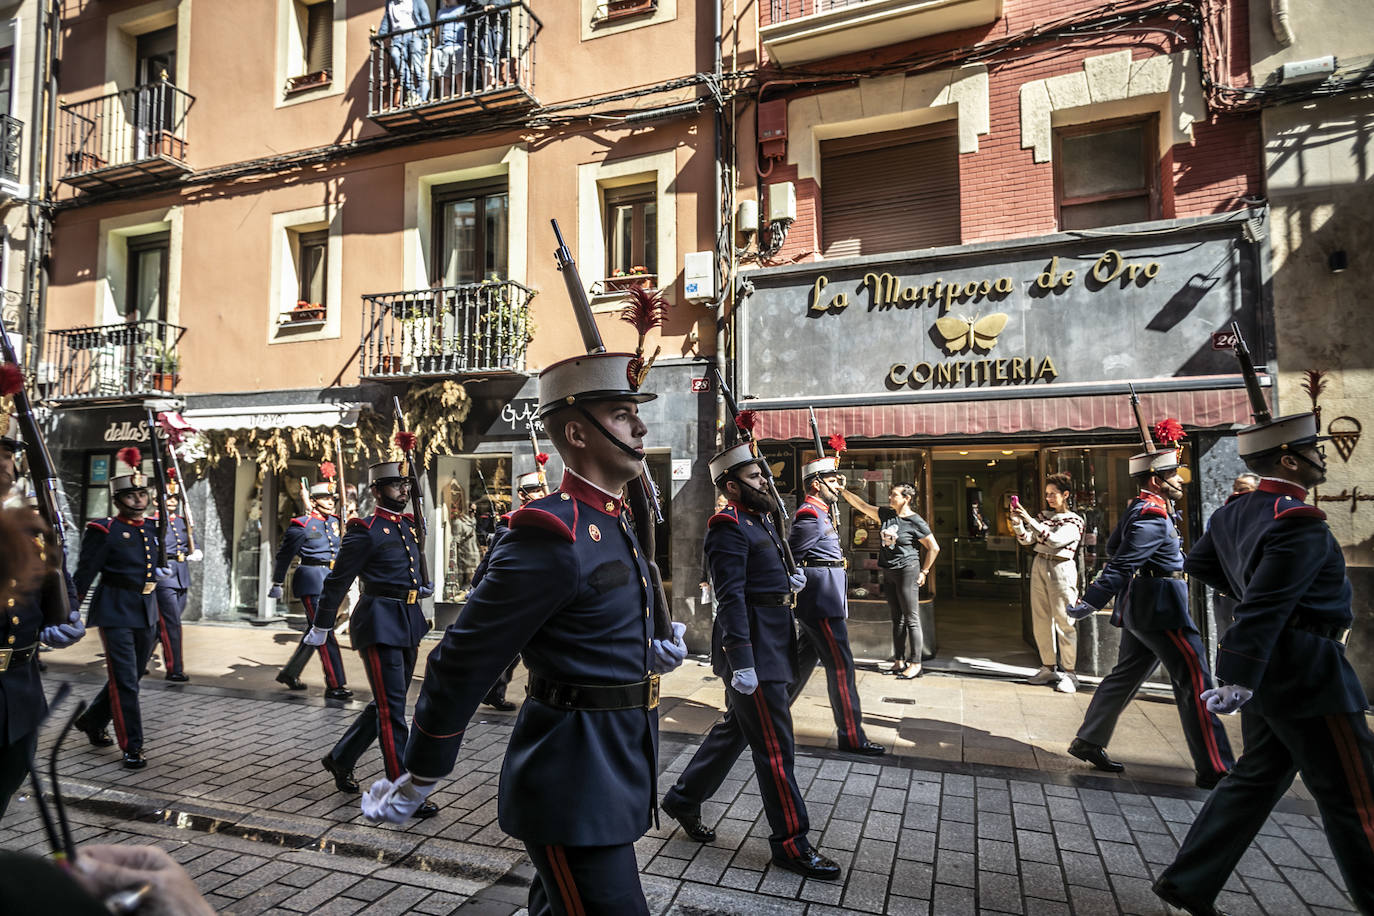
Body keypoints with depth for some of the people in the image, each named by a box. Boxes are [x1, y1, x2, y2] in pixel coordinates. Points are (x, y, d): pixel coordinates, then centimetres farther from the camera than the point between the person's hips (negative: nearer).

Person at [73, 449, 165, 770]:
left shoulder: (153, 528, 8)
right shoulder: (104, 531, -10)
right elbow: (84, 574, -11)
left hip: (146, 612, 7)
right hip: (116, 612, -7)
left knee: (132, 675, 18)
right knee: (124, 681, -4)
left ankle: (91, 721, 41)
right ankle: (132, 747, 4)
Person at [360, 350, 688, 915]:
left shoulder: (617, 524, 7)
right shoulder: (552, 534, -23)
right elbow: (462, 662, -18)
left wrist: (651, 656, 5)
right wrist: (416, 783, -9)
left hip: (614, 777, 9)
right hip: (572, 791, -9)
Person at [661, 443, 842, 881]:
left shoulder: (761, 520, 15)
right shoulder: (729, 528, -16)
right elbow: (730, 598, -22)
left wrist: (790, 582, 3)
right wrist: (741, 662, -25)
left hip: (771, 646, 10)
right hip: (753, 650, -10)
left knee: (735, 729, 20)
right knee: (775, 746, 0)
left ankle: (683, 798, 35)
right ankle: (790, 841, 14)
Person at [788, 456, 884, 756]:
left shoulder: (819, 513, 17)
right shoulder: (810, 515, -15)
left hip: (821, 603, 11)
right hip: (821, 605, -11)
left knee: (803, 662, 17)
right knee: (841, 666, -4)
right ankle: (851, 737, 5)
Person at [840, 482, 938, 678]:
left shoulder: (916, 522, -11)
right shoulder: (886, 514, 7)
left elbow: (934, 548, -6)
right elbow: (861, 505, 12)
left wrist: (924, 571, -5)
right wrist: (843, 491, 6)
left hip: (907, 571, -7)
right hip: (888, 573, 8)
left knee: (911, 620, -3)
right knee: (896, 619, 12)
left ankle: (915, 664, 2)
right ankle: (899, 661, 19)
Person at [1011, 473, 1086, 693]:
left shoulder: (1074, 520, -4)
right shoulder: (1044, 516, 13)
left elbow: (1054, 541, -19)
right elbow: (1027, 540, 8)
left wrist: (1029, 520, -23)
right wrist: (1017, 522, -8)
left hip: (1060, 568, -6)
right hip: (1039, 566, 6)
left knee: (1064, 622, -4)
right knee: (1041, 620, 7)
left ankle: (1069, 673, 3)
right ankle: (1048, 668, 17)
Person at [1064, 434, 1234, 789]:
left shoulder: (1141, 509, 11)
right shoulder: (1152, 517, -19)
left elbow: (1113, 546, 21)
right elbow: (1120, 565, -26)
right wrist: (1088, 604, -30)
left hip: (1142, 608, 10)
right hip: (1159, 608, -10)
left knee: (1125, 676, 14)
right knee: (1195, 680, -3)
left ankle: (1088, 742, 21)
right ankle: (1215, 768, 3)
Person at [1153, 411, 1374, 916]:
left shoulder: (1235, 511, 7)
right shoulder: (1299, 524, -20)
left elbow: (1197, 563, 22)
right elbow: (1263, 609, -28)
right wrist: (1236, 680, -31)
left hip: (1269, 672, 9)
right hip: (1307, 675, -9)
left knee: (1256, 779, 15)